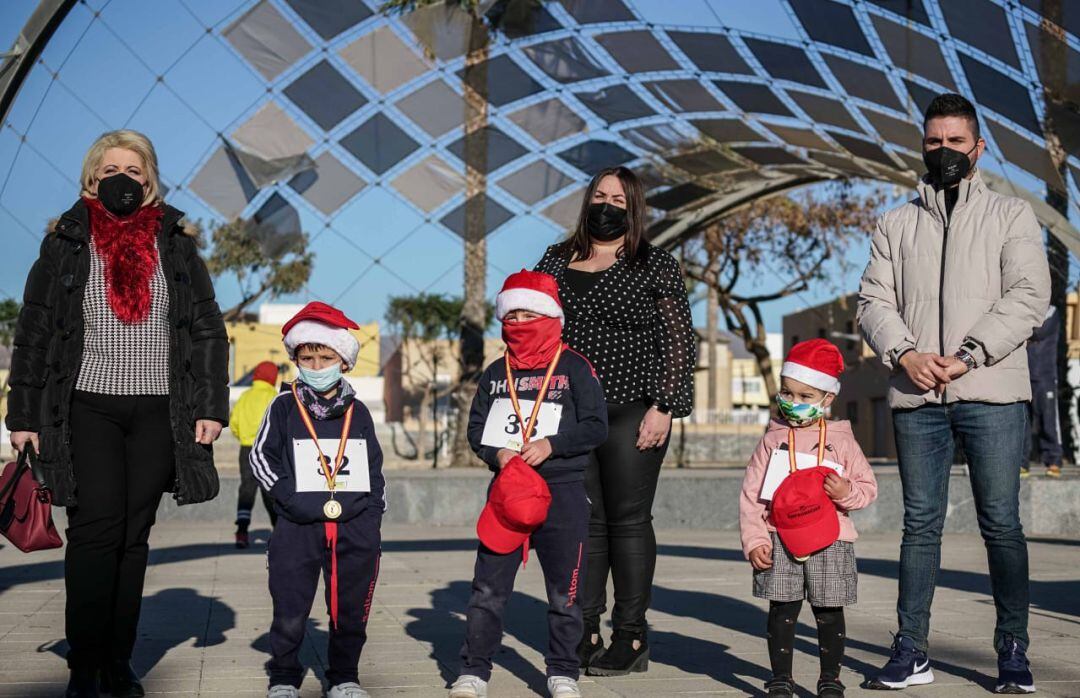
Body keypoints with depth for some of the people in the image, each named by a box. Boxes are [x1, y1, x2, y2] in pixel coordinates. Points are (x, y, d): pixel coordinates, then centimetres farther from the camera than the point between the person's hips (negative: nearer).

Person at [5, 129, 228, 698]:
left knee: (135, 535, 5)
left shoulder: (176, 246, 11)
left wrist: (211, 406, 0)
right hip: (88, 406, -2)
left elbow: (208, 331, 10)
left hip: (159, 411, 2)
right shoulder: (65, 245, 7)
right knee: (97, 527, -13)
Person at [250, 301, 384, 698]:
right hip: (298, 528, -2)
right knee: (290, 616, 0)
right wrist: (291, 498, -5)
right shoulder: (283, 407, 4)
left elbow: (374, 468, 16)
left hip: (355, 527, 2)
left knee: (351, 611, 9)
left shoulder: (357, 412, 11)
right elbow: (261, 457, 5)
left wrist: (373, 515, 7)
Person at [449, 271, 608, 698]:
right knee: (488, 589, 2)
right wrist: (496, 453, -9)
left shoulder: (574, 368, 0)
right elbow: (476, 427, 11)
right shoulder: (496, 372, 11)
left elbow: (596, 427, -5)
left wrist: (551, 445, -16)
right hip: (508, 487, 3)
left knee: (564, 592, 6)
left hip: (562, 490, -2)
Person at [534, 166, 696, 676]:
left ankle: (631, 639, 4)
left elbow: (680, 342, -1)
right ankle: (584, 633, 10)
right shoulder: (555, 262, 15)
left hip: (631, 411, -4)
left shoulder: (655, 267, 3)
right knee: (583, 519, 4)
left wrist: (663, 409, -9)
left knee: (628, 520, -2)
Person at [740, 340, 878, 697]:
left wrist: (847, 491, -14)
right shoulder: (771, 441, 4)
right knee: (782, 611, 2)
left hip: (830, 540, 0)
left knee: (829, 612, 6)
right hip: (780, 540, 0)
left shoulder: (841, 442, 4)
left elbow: (868, 486, 9)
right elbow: (751, 495, 2)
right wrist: (754, 540, -6)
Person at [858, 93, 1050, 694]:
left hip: (992, 394, -2)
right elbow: (874, 299, 9)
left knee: (1001, 521, -1)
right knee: (921, 523, 5)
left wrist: (968, 356, -14)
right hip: (916, 396, 2)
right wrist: (904, 353, -11)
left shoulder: (1012, 215, 9)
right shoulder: (897, 224, 17)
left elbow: (1029, 296, -3)